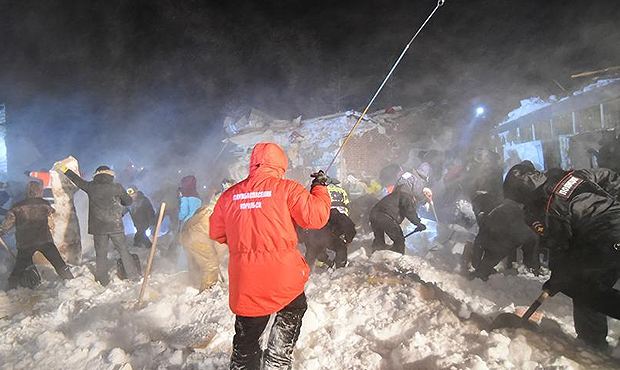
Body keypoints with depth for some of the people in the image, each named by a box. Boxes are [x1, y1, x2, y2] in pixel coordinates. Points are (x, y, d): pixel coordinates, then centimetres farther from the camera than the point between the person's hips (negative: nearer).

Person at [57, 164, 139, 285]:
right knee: (123, 250, 6)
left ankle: (103, 279, 17)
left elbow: (78, 180, 18)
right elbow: (128, 201, 3)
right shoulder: (117, 187, -4)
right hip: (115, 226, -1)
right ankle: (132, 274, 10)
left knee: (101, 253, 10)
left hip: (98, 227, 1)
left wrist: (65, 170, 33)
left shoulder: (91, 187, 1)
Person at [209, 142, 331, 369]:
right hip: (284, 276, -3)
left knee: (246, 337, 22)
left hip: (245, 283, 3)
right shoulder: (286, 188, -8)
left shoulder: (229, 195, 4)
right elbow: (316, 217, -11)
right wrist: (320, 188, 6)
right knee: (292, 313, 27)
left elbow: (216, 233, 14)